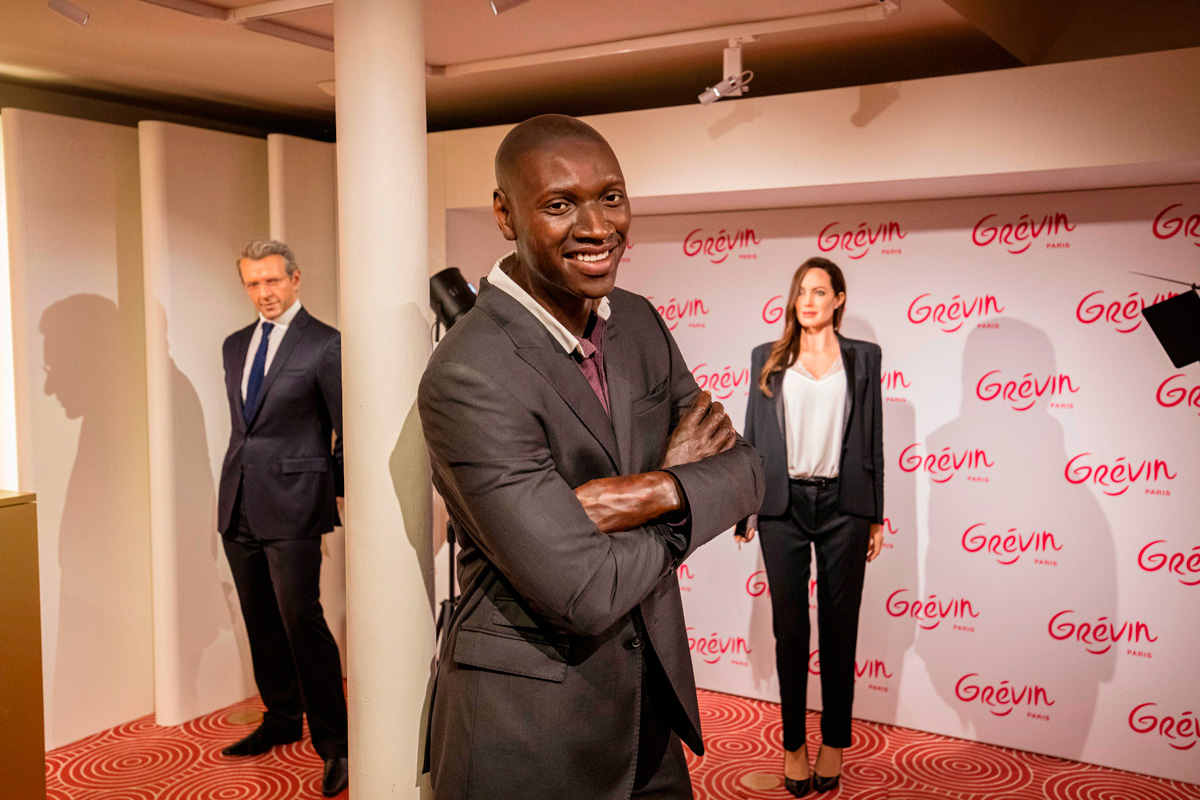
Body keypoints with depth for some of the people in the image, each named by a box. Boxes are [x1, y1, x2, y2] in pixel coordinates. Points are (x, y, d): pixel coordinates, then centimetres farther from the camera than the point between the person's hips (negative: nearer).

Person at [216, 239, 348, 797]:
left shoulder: (325, 344, -7)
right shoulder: (235, 346, 15)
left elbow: (348, 432, -5)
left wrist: (337, 492, -1)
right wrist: (239, 481, 17)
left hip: (292, 506, -7)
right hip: (239, 505, 7)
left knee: (302, 621, -7)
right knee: (261, 622, 15)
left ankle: (332, 742, 4)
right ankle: (281, 719, 30)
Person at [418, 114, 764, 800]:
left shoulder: (639, 320, 0)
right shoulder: (469, 377, -24)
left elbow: (746, 472, -2)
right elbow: (584, 593, -26)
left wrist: (648, 492, -22)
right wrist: (679, 475, -11)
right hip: (526, 725, -6)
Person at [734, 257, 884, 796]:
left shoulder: (862, 357, 7)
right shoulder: (767, 359, 8)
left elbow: (871, 438, 6)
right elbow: (753, 436, 8)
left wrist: (876, 516, 5)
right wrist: (745, 511, 5)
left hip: (842, 505, 0)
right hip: (784, 505, 0)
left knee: (839, 626, 8)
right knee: (789, 626, 6)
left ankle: (834, 742, 22)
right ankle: (793, 744, 19)